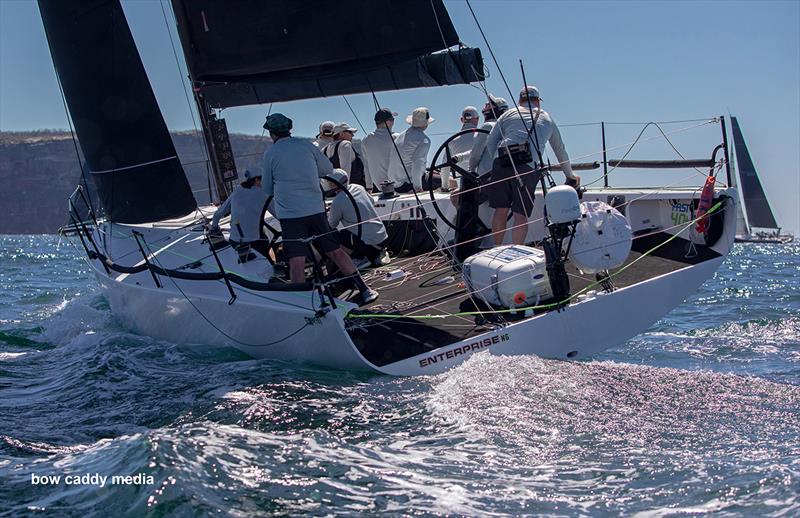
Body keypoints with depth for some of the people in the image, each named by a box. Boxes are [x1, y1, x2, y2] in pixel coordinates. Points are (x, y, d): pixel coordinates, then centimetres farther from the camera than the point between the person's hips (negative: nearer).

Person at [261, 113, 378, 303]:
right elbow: (329, 169, 16)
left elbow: (267, 189, 9)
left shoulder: (270, 154, -1)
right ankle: (364, 290, 14)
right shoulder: (306, 145, 5)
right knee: (335, 251, 11)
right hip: (315, 208, 3)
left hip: (289, 213, -3)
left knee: (296, 261, -5)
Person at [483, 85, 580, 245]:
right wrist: (570, 175, 44)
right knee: (521, 216, -1)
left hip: (502, 164, 1)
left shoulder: (509, 114, 22)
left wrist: (490, 165, 24)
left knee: (501, 210, 11)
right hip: (528, 168, -1)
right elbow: (560, 150, 34)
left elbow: (490, 142, 14)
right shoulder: (547, 118, 25)